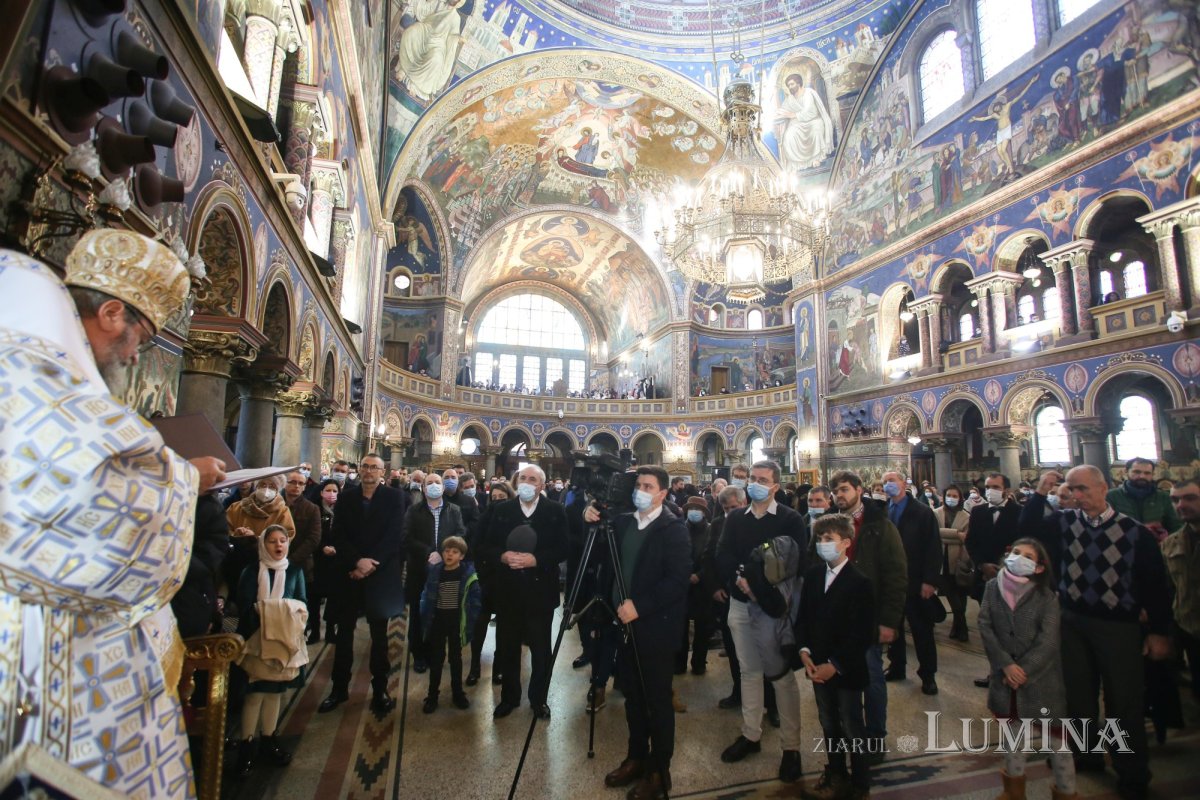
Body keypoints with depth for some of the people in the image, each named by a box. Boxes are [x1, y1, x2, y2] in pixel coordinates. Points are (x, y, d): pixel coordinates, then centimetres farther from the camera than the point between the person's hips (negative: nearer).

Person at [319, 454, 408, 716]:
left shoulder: (394, 498, -4)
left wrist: (369, 564, -16)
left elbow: (394, 537, -9)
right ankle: (339, 688, 25)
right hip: (349, 573, 2)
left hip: (380, 575, -2)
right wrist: (357, 561, -14)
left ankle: (380, 689, 20)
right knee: (344, 632, 11)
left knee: (379, 635, 9)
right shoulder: (346, 496, 4)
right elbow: (338, 535, -1)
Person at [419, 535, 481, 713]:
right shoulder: (434, 571, -6)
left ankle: (457, 693, 29)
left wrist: (470, 621, -11)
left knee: (456, 658, 14)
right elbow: (427, 597, 2)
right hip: (437, 621, 1)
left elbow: (474, 599, -8)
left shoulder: (468, 574, -12)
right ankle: (432, 695, 24)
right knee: (436, 659, 11)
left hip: (457, 622, -1)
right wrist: (424, 619, -1)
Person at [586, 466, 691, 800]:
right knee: (632, 695, 17)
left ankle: (659, 772, 23)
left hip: (655, 626, -6)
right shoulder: (623, 522, 6)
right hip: (626, 622, 6)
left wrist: (639, 606, -24)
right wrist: (591, 522, -6)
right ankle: (636, 758, 35)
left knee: (657, 698, 7)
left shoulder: (673, 528, -12)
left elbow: (678, 580, -19)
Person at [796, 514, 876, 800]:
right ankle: (835, 775, 39)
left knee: (852, 729, 11)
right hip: (818, 665, 5)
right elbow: (803, 616, 5)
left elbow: (863, 634, -16)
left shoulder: (859, 583, -16)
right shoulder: (812, 575, 0)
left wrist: (835, 665, -16)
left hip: (846, 669, -5)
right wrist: (804, 651, -7)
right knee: (829, 725, 19)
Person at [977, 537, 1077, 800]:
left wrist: (1024, 670, -17)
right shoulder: (993, 587, -3)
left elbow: (1048, 641, -14)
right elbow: (985, 626, -8)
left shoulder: (1046, 596, -10)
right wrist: (1006, 665, -15)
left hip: (1040, 676, -3)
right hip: (1004, 674, 3)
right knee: (1009, 727, 18)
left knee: (1055, 734, 3)